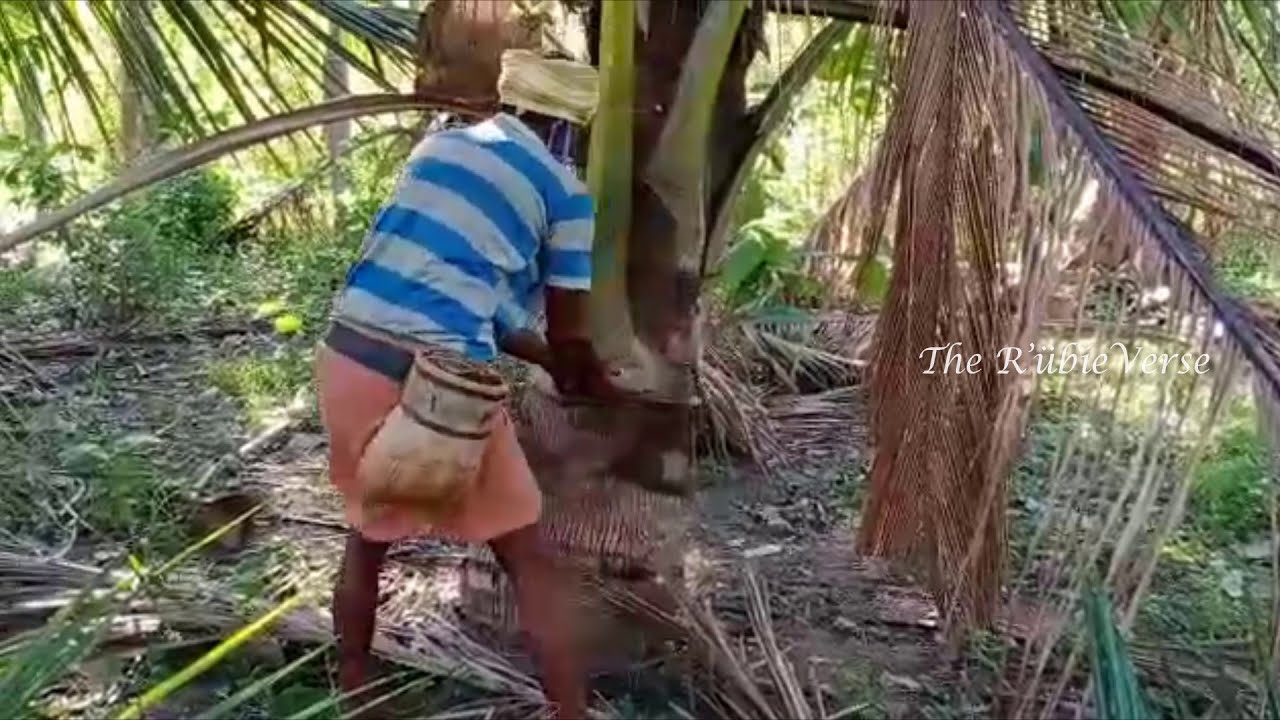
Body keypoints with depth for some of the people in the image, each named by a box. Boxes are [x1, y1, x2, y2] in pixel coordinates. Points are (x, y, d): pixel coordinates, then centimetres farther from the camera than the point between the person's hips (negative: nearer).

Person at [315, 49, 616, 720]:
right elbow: (568, 335, 6)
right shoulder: (563, 192, 2)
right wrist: (588, 381, 30)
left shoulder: (437, 147, 19)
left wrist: (546, 359, 32)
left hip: (348, 356, 6)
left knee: (367, 533, 27)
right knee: (529, 562, 9)